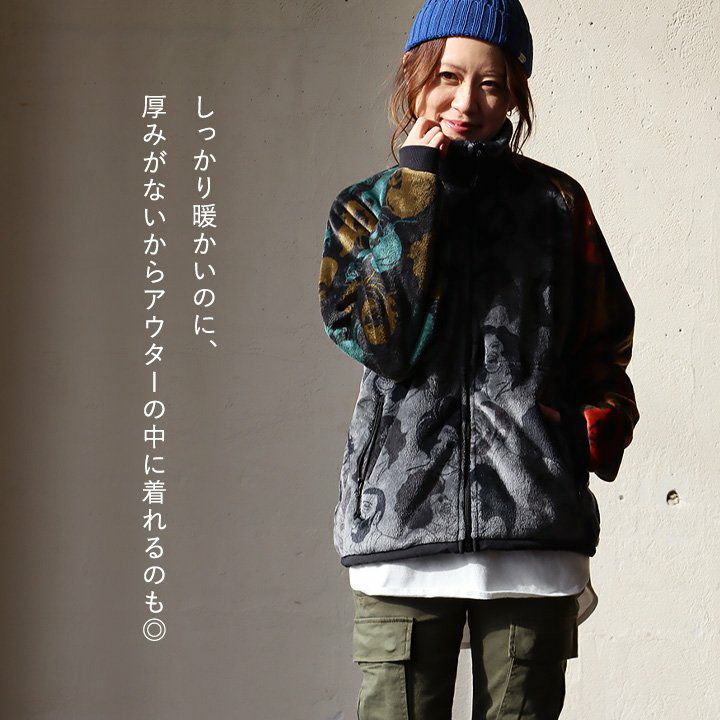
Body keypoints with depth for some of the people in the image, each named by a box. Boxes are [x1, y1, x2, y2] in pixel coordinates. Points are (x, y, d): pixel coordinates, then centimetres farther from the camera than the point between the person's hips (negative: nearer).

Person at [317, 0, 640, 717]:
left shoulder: (555, 202, 12)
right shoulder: (368, 207, 12)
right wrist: (416, 184, -3)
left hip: (534, 523, 0)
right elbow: (378, 338, -5)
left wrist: (595, 430, -4)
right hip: (403, 516, 0)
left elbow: (601, 343, 16)